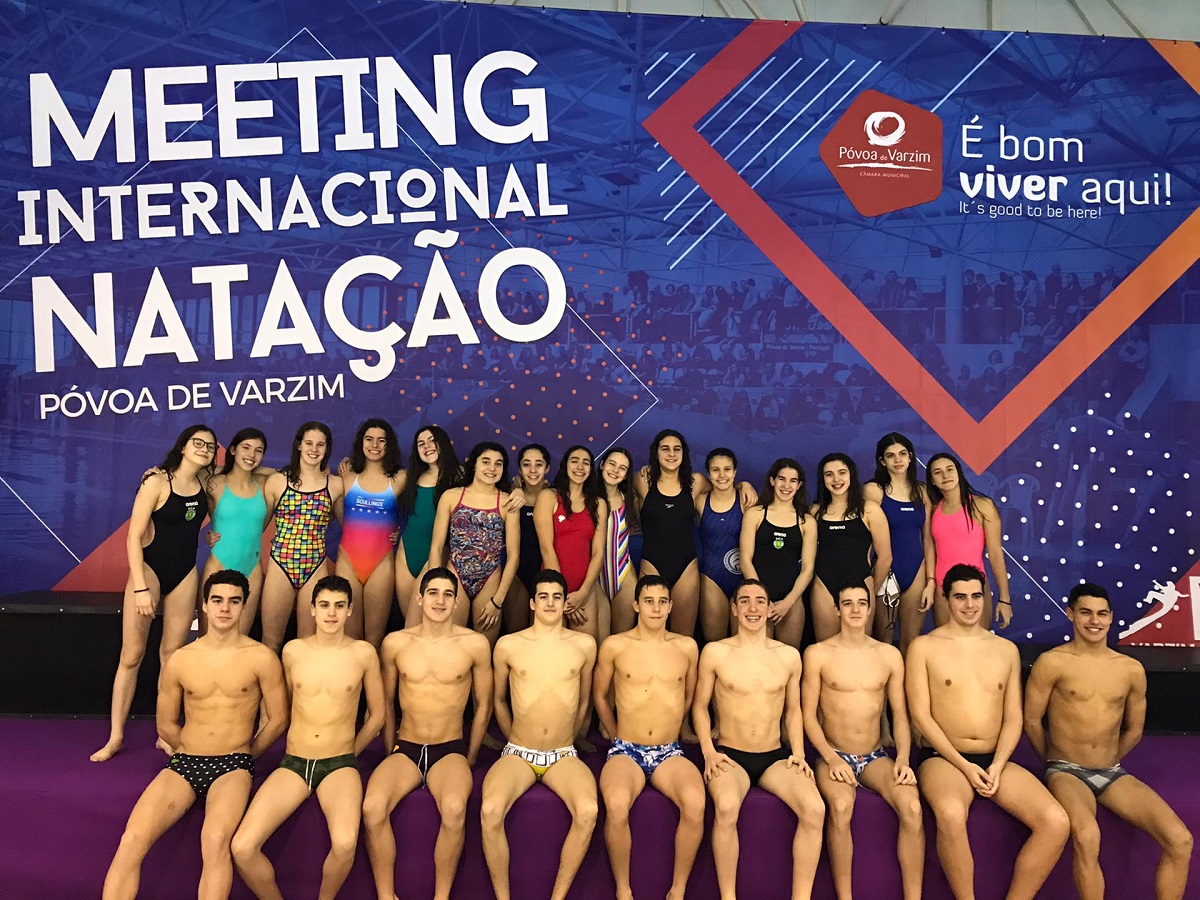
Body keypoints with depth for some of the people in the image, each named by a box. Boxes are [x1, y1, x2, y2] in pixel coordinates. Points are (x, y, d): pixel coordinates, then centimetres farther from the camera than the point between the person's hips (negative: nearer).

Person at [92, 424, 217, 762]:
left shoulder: (204, 484, 2)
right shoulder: (157, 483, -12)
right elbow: (134, 537, -14)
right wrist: (140, 588, -19)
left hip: (185, 575, 4)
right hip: (150, 569, -4)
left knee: (172, 655, 7)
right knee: (131, 655, 0)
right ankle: (115, 736, 12)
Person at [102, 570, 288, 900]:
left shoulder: (261, 658, -4)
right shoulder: (179, 660, 4)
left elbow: (277, 720, 4)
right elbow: (165, 724, 17)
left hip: (233, 765, -3)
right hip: (183, 762, 3)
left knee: (215, 840, -32)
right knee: (131, 841, -22)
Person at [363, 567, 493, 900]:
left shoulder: (475, 644, -4)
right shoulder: (395, 643, 0)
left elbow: (483, 706, 6)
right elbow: (386, 702, 12)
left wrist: (468, 759, 7)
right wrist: (392, 753, 10)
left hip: (450, 750, -2)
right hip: (405, 748, 2)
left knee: (454, 809, -33)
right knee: (373, 808, -28)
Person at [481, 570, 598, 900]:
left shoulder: (584, 645, 1)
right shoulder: (508, 645, -1)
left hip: (564, 756, 1)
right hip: (518, 754, 0)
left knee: (588, 811, -29)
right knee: (490, 811, -29)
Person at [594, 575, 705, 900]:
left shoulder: (687, 647, 3)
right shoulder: (615, 646, -3)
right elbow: (599, 695, 12)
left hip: (669, 753, 2)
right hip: (625, 751, -1)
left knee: (696, 803, -30)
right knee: (617, 806, -33)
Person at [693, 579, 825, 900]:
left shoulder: (789, 656, 6)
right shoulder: (715, 653, -2)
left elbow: (793, 710, 15)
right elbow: (700, 706, 5)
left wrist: (798, 754, 2)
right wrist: (709, 751, -7)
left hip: (775, 757, 3)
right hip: (730, 756, -2)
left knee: (815, 809, -26)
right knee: (727, 808, -35)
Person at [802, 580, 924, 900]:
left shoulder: (890, 655, 5)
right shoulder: (817, 654, -4)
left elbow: (900, 714, 6)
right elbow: (808, 715, -3)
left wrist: (902, 758, -9)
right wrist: (831, 759, -15)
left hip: (876, 757, 3)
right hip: (833, 756, -3)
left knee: (912, 807, -26)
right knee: (840, 807, -33)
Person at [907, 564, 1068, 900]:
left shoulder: (1006, 649, 13)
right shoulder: (924, 646, 0)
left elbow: (1013, 717, 9)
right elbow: (920, 715, -5)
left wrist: (997, 765, -7)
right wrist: (964, 765, -13)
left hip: (995, 761, 4)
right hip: (944, 759, -4)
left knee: (1056, 822, -20)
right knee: (950, 814, -36)